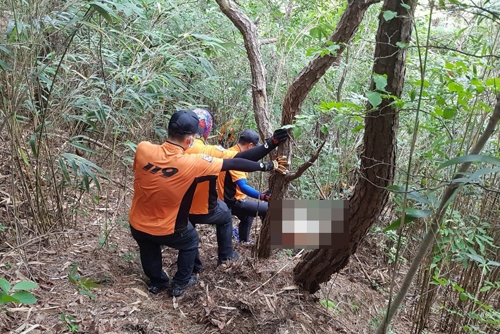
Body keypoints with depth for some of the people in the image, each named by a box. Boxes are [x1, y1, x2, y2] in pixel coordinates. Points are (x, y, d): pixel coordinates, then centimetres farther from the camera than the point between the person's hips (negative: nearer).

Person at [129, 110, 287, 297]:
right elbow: (233, 164, -17)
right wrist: (267, 166, -5)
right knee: (190, 242, 28)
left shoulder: (143, 149, -19)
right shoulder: (193, 163, -26)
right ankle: (180, 283, 37)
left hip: (137, 225, 3)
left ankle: (157, 282, 48)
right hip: (166, 229, -2)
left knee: (149, 247, 33)